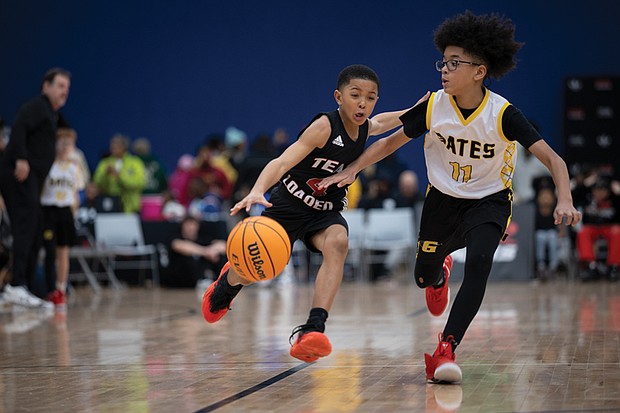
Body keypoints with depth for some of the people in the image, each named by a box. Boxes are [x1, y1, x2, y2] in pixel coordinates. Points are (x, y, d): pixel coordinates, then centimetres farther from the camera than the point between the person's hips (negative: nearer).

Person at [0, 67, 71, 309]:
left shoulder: (53, 114, 24)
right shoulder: (37, 106, -5)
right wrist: (21, 159, -29)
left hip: (31, 180, 10)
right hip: (20, 175, -10)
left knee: (32, 239, 10)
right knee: (26, 229, -19)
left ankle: (24, 291, 13)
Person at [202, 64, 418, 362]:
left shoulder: (365, 127, -4)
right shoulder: (324, 127, -26)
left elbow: (383, 122, 25)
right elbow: (282, 162, -39)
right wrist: (257, 192, -55)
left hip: (327, 212, 4)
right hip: (289, 204, -4)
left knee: (337, 243, -31)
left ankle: (312, 330, -42)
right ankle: (228, 282, 48)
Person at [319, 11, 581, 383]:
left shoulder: (503, 114, -25)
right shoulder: (434, 107, -17)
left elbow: (553, 159, -25)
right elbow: (392, 141, -1)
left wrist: (565, 202, -41)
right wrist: (351, 171, -9)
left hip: (489, 200, -3)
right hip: (444, 198, 3)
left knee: (479, 263, -30)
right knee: (424, 278, 15)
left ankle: (446, 350, -28)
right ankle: (442, 271, 56)